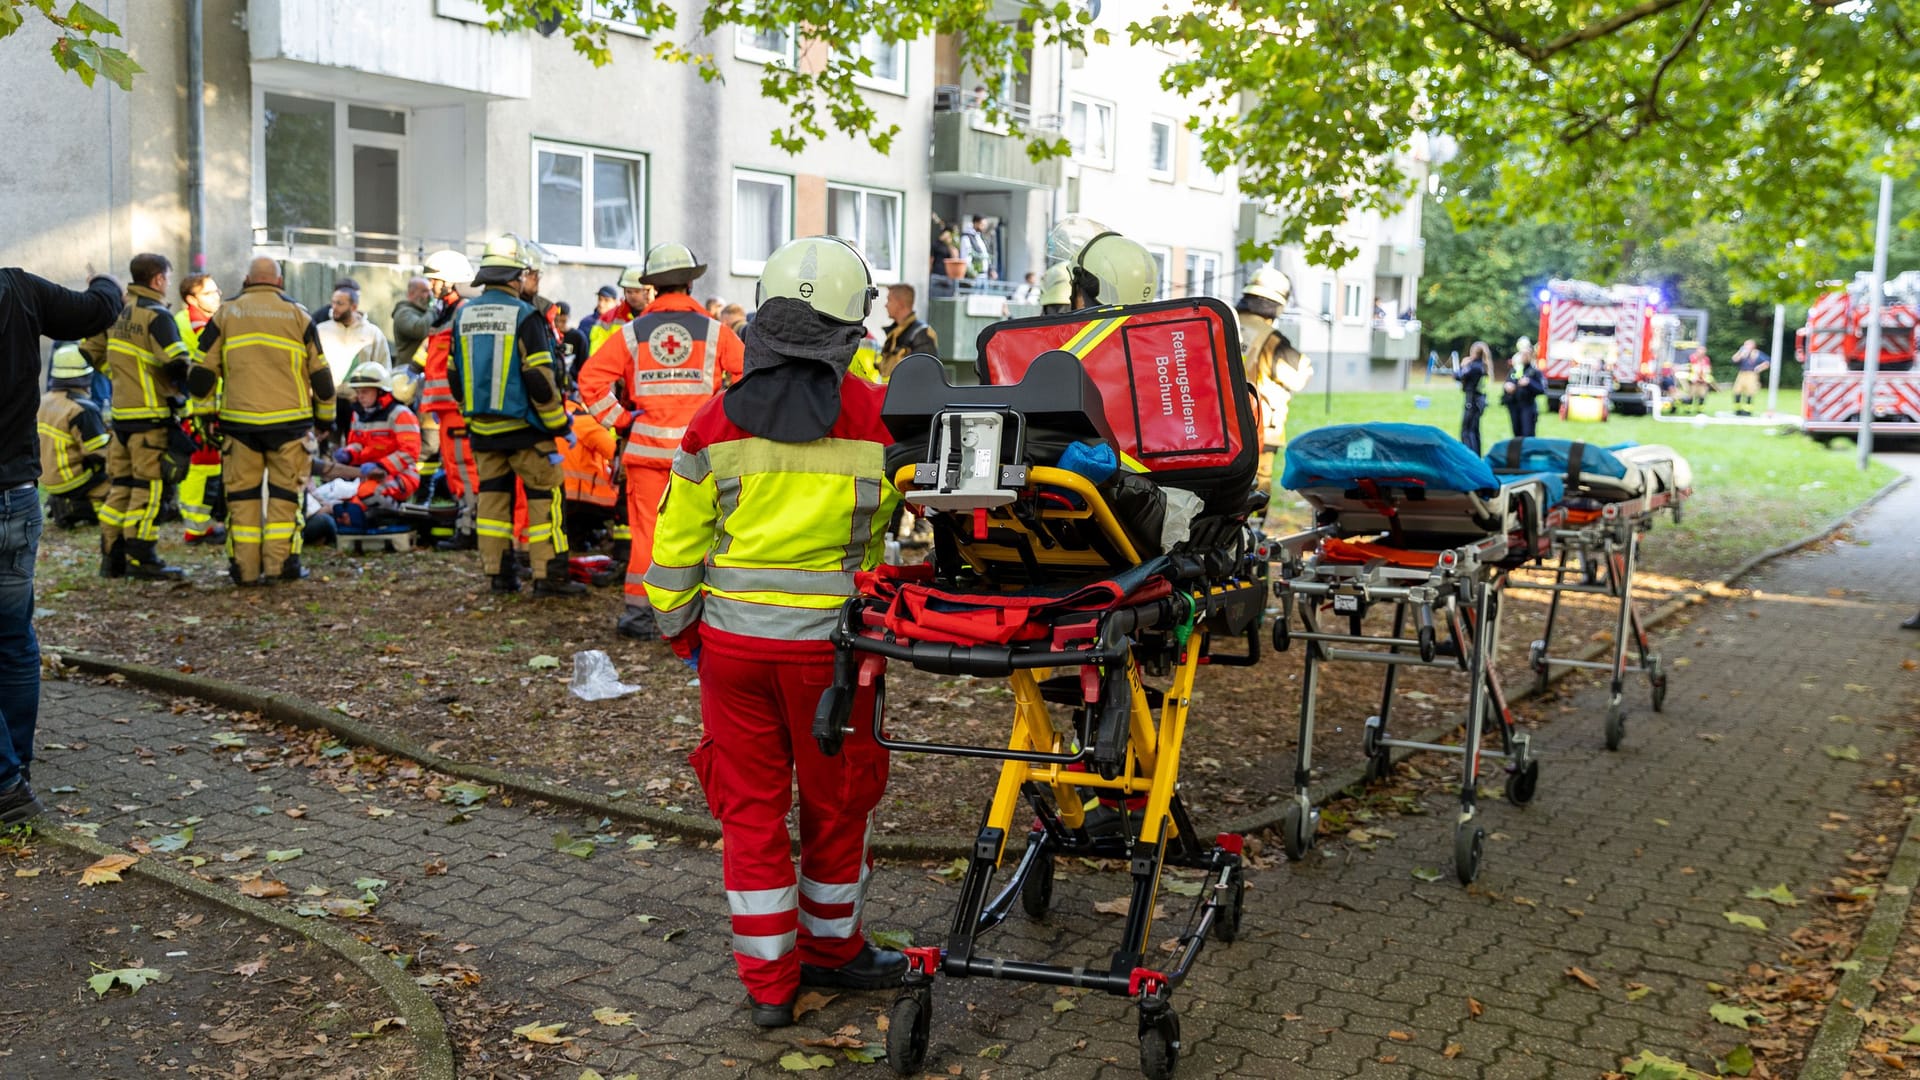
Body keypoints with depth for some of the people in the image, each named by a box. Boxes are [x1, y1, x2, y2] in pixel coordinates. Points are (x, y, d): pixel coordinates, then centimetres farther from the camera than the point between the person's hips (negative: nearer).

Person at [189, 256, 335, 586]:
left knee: (242, 493, 7)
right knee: (285, 491, 5)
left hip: (239, 420, 1)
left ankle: (245, 567, 6)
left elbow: (202, 372, 6)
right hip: (289, 419, -1)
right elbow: (320, 374, 8)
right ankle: (280, 562, 0)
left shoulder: (225, 314, 8)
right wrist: (325, 419, 19)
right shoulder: (298, 315, 6)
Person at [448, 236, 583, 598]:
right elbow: (539, 377, -15)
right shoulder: (523, 314, -12)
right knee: (544, 496, -1)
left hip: (482, 428, 6)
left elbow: (455, 375, 13)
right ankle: (549, 575, -3)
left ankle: (499, 574, 15)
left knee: (493, 495, 12)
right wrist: (559, 423, -7)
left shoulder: (464, 315, 8)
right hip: (522, 426, -6)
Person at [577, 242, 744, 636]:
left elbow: (591, 379, -3)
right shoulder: (715, 332, 2)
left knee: (646, 529, 7)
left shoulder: (632, 333, 3)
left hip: (647, 445, 1)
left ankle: (638, 611, 10)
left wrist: (621, 423, 3)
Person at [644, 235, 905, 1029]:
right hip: (829, 642, -2)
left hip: (733, 637, 2)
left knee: (749, 805, 13)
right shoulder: (878, 418, -8)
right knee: (837, 801, 17)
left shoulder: (715, 423, -3)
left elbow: (676, 541, 2)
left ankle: (768, 980, 21)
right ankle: (830, 947, 35)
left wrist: (679, 629, 15)